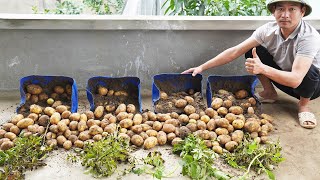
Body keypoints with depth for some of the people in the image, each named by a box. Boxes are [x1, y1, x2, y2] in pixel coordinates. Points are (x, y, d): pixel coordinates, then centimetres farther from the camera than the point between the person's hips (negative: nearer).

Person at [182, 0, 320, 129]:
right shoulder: (268, 29, -18)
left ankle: (304, 104, -6)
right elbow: (235, 51, -18)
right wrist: (202, 67, -22)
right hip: (280, 78, 4)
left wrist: (262, 68, -55)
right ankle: (269, 92, 5)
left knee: (309, 71, -39)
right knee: (252, 50, -14)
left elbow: (295, 80, -41)